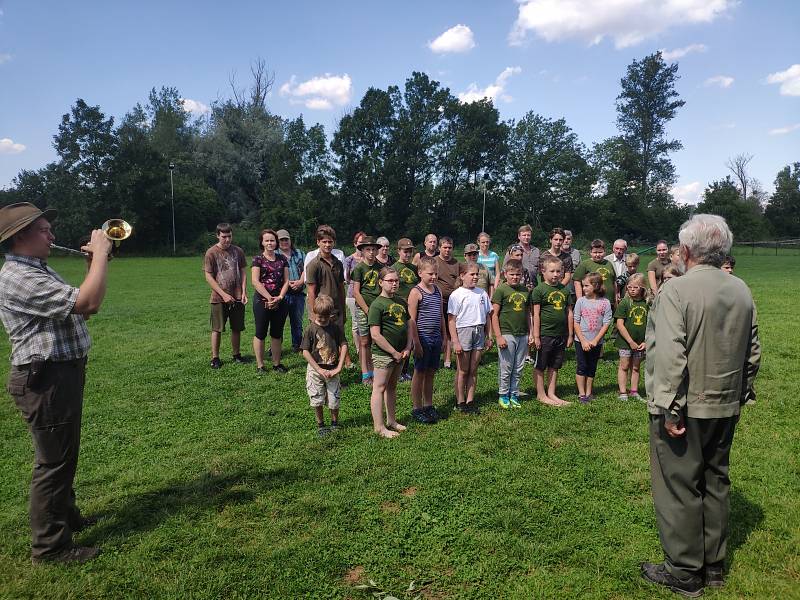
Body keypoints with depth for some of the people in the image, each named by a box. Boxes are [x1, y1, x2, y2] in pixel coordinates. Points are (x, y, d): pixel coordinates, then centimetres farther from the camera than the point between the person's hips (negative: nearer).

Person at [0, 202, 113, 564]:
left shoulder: (39, 271, 14)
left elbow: (81, 310, 17)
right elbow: (88, 302, -31)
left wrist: (95, 263, 7)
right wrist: (100, 252, -20)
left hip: (62, 373, 11)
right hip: (45, 380, -11)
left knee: (63, 455, 23)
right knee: (53, 460, 0)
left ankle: (66, 515, 40)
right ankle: (49, 545, 14)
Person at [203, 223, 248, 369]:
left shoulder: (238, 251, 6)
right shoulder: (211, 253, -5)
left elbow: (243, 272, 10)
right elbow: (208, 277, -7)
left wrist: (244, 292, -2)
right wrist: (224, 294, -13)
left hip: (237, 297, 3)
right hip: (219, 298, -3)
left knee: (237, 328, 10)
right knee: (217, 329, 3)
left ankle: (237, 355, 24)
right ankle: (215, 358, 14)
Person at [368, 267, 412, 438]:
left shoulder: (401, 302, 10)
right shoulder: (377, 305, -14)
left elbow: (408, 325, 14)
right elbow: (375, 335, -18)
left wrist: (407, 347, 0)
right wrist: (394, 352, -14)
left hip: (399, 353, 8)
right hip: (383, 353, -8)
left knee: (392, 386, 18)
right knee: (379, 388, 1)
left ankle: (391, 421, 30)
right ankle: (379, 427, 8)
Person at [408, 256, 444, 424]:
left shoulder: (438, 291, 9)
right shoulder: (416, 292, -11)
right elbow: (412, 320, -13)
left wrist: (444, 337, 14)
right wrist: (416, 343, -16)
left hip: (436, 339, 6)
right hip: (423, 339, -6)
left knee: (430, 373, 14)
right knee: (419, 373, 5)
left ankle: (428, 405, 26)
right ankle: (416, 408, 16)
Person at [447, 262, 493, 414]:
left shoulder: (482, 293, 8)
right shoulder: (456, 295, -8)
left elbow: (487, 316, 14)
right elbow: (451, 320, -10)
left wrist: (488, 337, 12)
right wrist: (455, 341, -14)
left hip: (479, 332, 5)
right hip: (463, 331, -5)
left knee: (473, 370, 10)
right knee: (462, 371, 4)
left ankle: (470, 401, 19)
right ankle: (460, 402, 17)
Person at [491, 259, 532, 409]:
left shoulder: (525, 291, 10)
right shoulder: (501, 290, -6)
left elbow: (528, 314, 17)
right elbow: (494, 315, -8)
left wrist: (531, 333, 10)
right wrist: (498, 336, -12)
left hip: (523, 335, 5)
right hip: (507, 334, -5)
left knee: (518, 368, 11)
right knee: (505, 368, 2)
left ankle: (514, 395, 23)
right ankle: (503, 395, 16)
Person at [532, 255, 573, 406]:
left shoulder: (565, 289, 8)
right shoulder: (539, 290, -7)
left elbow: (569, 313, 12)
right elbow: (536, 314, -9)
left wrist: (570, 335, 11)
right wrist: (536, 336, -11)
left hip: (561, 335, 5)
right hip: (545, 335, -5)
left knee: (554, 366, 14)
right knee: (540, 366, 6)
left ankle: (551, 394, 24)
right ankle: (541, 394, 17)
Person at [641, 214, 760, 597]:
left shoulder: (676, 290, -18)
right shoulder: (742, 292, 3)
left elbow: (669, 355, -24)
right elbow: (753, 351, 10)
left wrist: (670, 410, -19)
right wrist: (741, 394, 20)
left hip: (685, 408, -7)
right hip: (725, 408, 7)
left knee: (679, 487, 6)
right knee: (715, 482, 19)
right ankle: (714, 566, 33)